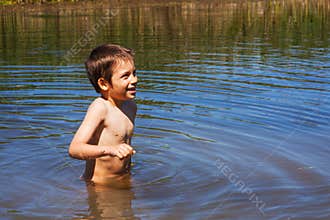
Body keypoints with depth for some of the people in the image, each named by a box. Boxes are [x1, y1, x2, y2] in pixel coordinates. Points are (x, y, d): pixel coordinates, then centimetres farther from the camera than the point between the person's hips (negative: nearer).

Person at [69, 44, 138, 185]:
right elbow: (74, 149, -29)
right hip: (99, 186, -7)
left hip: (123, 183, 7)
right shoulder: (100, 108, -18)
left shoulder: (131, 106, 6)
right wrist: (109, 150, -41)